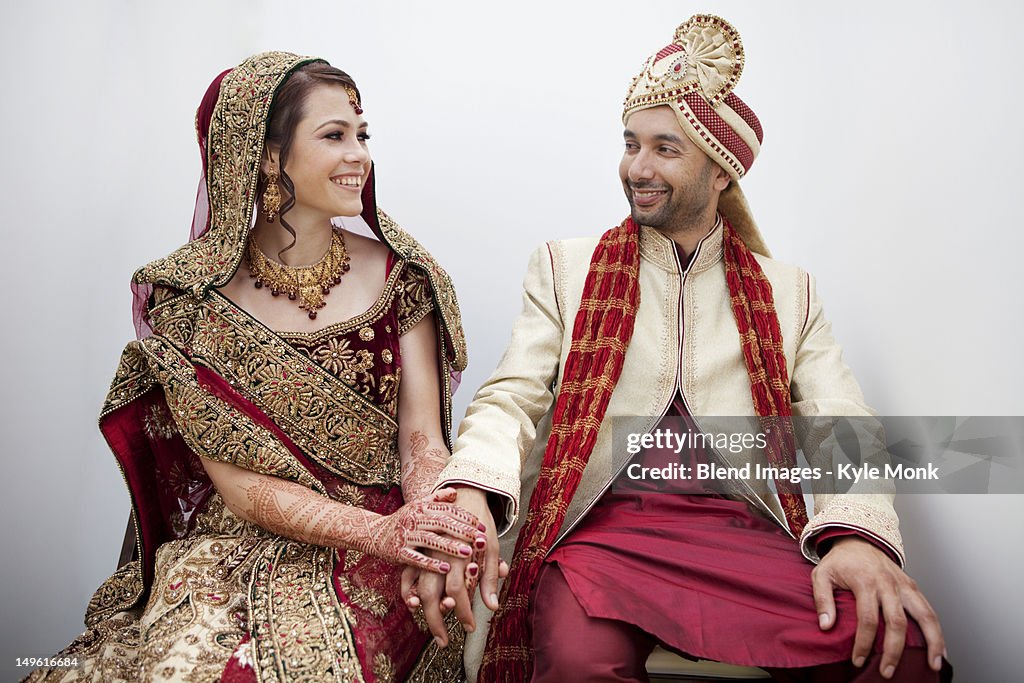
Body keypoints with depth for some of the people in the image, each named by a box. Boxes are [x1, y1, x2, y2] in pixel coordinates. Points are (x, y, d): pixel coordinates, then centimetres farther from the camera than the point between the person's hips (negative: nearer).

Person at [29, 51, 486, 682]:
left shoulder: (400, 277, 1)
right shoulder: (188, 298, -4)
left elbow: (422, 442, -4)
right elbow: (239, 486, -8)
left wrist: (432, 530, -26)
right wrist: (374, 530, -23)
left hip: (374, 560, 0)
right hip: (235, 552, 0)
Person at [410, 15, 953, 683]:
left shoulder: (788, 291, 15)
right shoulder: (566, 267, 12)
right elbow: (511, 397, 2)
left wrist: (858, 535, -17)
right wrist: (470, 492, -21)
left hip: (748, 533, 3)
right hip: (599, 527, -2)